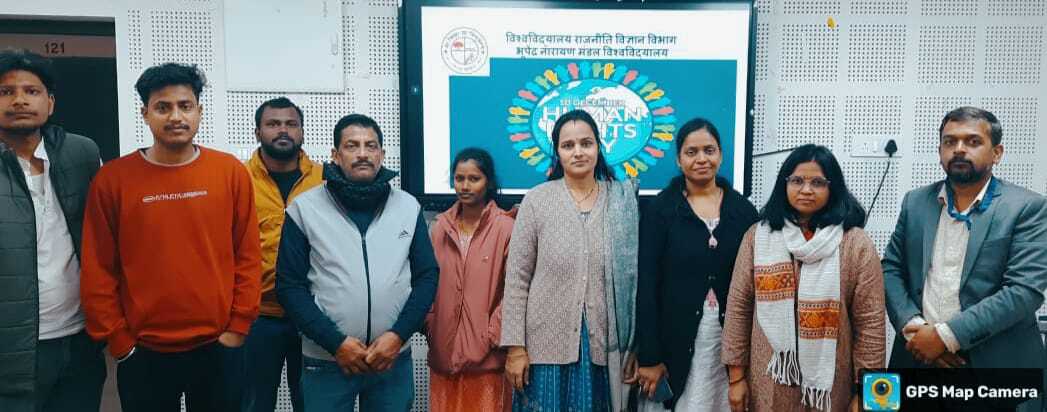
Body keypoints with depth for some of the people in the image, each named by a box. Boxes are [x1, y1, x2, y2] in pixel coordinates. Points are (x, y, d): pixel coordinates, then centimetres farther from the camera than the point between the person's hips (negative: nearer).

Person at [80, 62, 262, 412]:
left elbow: (248, 256, 0)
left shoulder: (232, 171, -2)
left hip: (218, 347, 0)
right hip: (143, 353, 0)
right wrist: (118, 341, -2)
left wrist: (238, 327, -3)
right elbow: (97, 270, -1)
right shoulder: (112, 179, -3)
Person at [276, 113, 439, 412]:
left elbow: (427, 275, 3)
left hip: (394, 358, 2)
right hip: (326, 361, -2)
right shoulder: (305, 208, -4)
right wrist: (336, 342, -11)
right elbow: (290, 285, -5)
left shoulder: (408, 206, 3)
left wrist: (398, 334, -8)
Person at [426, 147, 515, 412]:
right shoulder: (440, 227, 6)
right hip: (443, 352, 4)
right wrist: (429, 328, 4)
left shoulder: (506, 228, -8)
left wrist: (493, 337, -10)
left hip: (487, 355, -4)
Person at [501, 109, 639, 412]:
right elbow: (517, 278, -3)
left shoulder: (623, 201, 2)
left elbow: (632, 277, 4)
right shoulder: (536, 200, -3)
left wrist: (636, 345, 3)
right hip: (547, 343, -1)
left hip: (604, 344, 2)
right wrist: (515, 346, -6)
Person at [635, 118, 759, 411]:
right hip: (677, 340, -2)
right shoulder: (659, 210, -4)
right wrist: (649, 356, -9)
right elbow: (646, 286, -6)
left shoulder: (743, 210, 4)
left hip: (732, 340, 3)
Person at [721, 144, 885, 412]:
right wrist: (736, 375, -1)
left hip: (831, 388, -1)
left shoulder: (856, 243, -4)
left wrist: (865, 390, -6)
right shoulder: (757, 236, 1)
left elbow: (870, 322, -5)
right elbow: (738, 308, 1)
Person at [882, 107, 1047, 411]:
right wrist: (912, 327, -13)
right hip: (919, 356, 3)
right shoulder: (916, 202, 6)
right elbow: (890, 269, 4)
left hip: (994, 363, -3)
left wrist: (946, 335, -19)